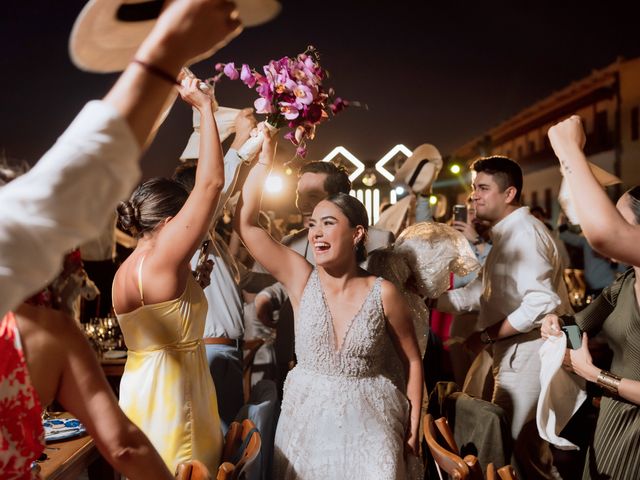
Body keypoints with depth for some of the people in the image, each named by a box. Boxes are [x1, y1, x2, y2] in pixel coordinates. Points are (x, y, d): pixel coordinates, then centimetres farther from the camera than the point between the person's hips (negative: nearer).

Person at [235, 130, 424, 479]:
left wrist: (413, 428, -2)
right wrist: (265, 156, -13)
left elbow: (412, 360, 1)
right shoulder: (301, 278, -6)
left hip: (369, 424, -2)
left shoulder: (383, 292, -10)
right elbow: (244, 222, -13)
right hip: (307, 419, 2)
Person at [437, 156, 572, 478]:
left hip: (528, 355, -10)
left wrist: (487, 336, -20)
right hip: (517, 353, 10)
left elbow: (541, 305, -28)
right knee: (525, 441, 20)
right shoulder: (507, 234, 13)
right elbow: (482, 291, 13)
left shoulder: (524, 233, -19)